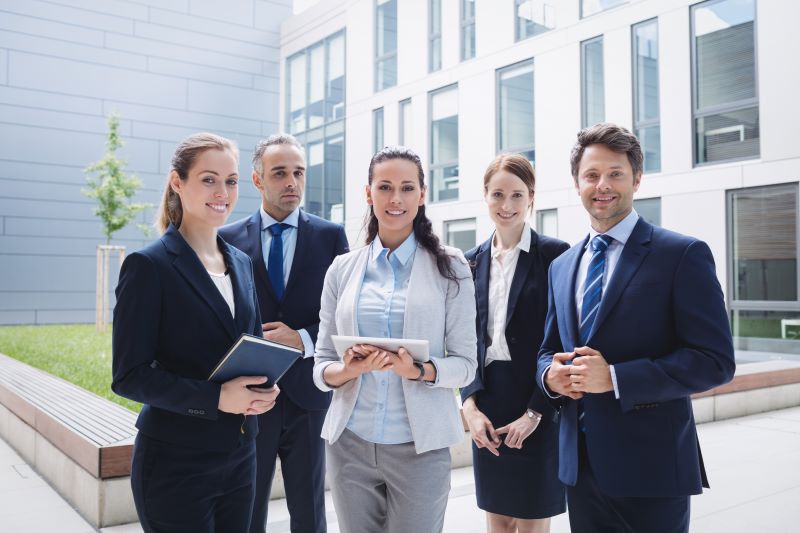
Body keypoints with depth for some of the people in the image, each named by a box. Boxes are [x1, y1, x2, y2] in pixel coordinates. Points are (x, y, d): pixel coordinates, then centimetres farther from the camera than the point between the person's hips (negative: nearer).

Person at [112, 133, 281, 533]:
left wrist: (265, 388, -5)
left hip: (240, 456, 7)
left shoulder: (241, 263, 9)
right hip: (176, 465, -6)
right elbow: (129, 376, -13)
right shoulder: (149, 265, -11)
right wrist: (216, 398, -23)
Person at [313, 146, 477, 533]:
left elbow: (466, 363, -2)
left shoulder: (449, 267, -2)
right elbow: (321, 366, 5)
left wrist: (420, 371, -21)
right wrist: (347, 370, -16)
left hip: (419, 446, -2)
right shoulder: (342, 269, 4)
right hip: (350, 443, 2)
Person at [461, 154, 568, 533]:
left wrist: (535, 413, -12)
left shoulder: (555, 254, -6)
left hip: (537, 408, -4)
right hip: (486, 406, 4)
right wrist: (471, 405, -4)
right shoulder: (472, 261, 8)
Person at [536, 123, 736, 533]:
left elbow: (715, 360, -13)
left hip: (651, 465, -5)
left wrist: (614, 377, -21)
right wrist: (550, 374, -6)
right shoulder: (561, 266, 10)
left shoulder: (683, 255, -8)